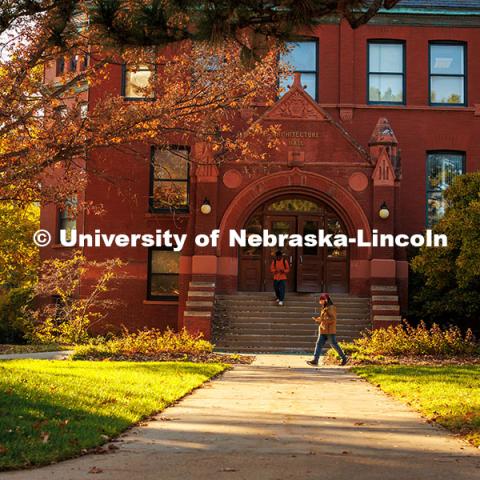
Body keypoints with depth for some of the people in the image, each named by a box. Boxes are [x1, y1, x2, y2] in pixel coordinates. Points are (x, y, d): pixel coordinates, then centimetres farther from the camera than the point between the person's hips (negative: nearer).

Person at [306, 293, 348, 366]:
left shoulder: (331, 308, -11)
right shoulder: (324, 308, 17)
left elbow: (332, 319, -19)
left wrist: (322, 319, -24)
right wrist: (317, 319, 8)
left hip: (330, 330, -9)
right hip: (323, 330, 9)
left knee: (334, 344, -1)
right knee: (319, 344, -2)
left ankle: (344, 358, 15)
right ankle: (315, 360, -8)